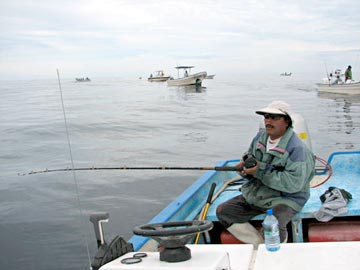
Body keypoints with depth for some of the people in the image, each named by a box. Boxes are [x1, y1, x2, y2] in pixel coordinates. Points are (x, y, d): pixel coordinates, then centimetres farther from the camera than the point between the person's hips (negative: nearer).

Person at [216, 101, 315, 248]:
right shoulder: (260, 137, 6)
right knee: (223, 211, -7)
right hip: (255, 194, 7)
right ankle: (261, 246, -6)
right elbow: (248, 158, 18)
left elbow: (294, 183, -26)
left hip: (285, 198, -7)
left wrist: (261, 172, -26)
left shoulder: (297, 148, -18)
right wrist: (245, 166, -8)